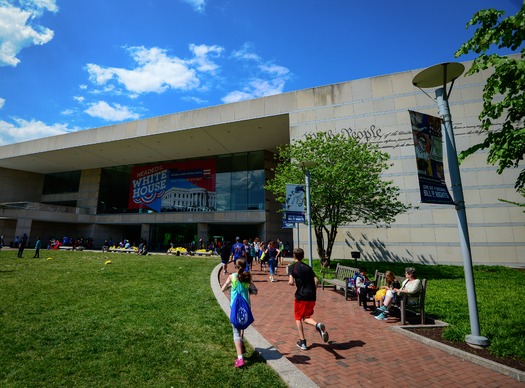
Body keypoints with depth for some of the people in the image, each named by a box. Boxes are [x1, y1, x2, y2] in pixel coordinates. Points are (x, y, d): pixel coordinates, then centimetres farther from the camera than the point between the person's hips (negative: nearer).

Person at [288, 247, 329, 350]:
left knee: (298, 318, 17)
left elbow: (291, 282, -17)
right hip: (312, 297, 4)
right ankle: (318, 325, -11)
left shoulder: (292, 267, -4)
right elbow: (316, 280, 2)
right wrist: (314, 293, 12)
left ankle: (302, 342, 18)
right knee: (306, 317, 18)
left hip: (301, 296, -4)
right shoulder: (308, 267, 11)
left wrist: (291, 283, 6)